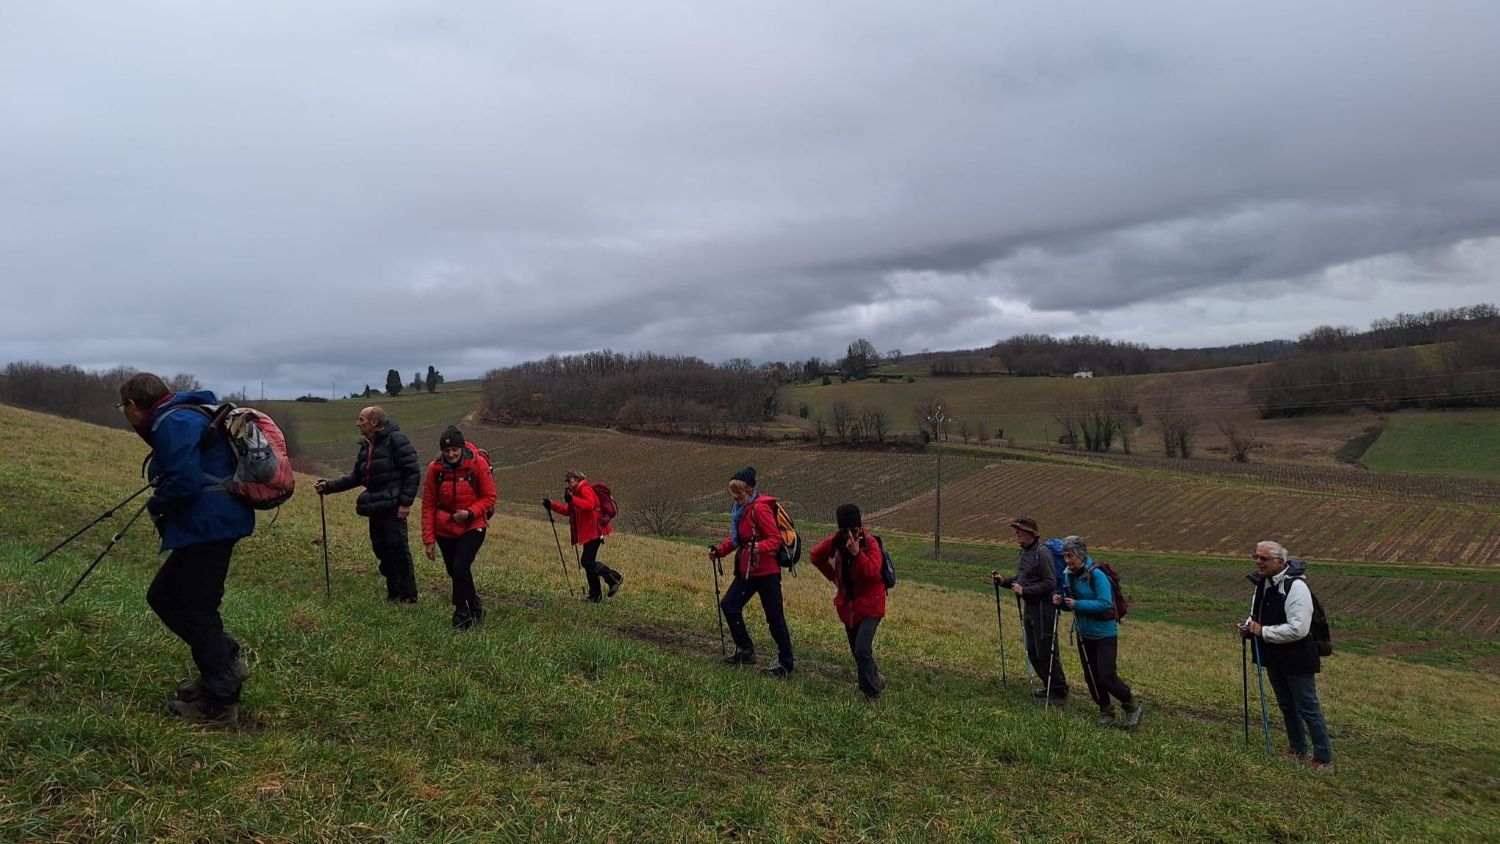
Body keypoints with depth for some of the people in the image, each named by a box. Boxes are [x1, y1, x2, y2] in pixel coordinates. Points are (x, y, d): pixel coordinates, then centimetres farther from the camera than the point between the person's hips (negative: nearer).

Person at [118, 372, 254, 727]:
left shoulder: (173, 422, -15)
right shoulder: (180, 416, 18)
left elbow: (184, 482, -23)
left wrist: (155, 506, -6)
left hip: (210, 527, -11)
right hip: (208, 525, 11)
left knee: (197, 612, -3)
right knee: (162, 597, 18)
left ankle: (220, 704, 6)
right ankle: (225, 663, 21)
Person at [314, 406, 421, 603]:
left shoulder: (395, 440, -10)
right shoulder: (366, 446, 17)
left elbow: (413, 471, -14)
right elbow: (356, 476, 22)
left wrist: (406, 502, -17)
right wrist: (329, 486, 12)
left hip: (393, 506, -9)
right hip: (375, 506, 9)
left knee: (398, 549, -7)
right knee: (381, 549, 11)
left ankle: (408, 597, 0)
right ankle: (394, 593, 21)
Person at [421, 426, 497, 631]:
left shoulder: (477, 464, -14)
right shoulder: (435, 468, -8)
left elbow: (489, 497, -6)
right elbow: (428, 505, -2)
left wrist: (470, 513, -22)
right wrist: (429, 538, -5)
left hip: (472, 527, -3)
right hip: (445, 529, 3)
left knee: (460, 569, -17)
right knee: (455, 572, 12)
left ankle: (462, 615, -2)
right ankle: (475, 605, 36)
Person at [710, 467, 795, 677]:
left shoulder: (760, 508, -17)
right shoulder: (739, 509, 10)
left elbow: (775, 539, -19)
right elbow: (736, 539, 20)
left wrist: (758, 547, -36)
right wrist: (719, 550, 7)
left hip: (766, 571, -9)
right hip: (746, 571, 9)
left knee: (774, 617, -2)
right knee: (729, 605, 10)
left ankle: (785, 664, 9)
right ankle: (745, 650, 25)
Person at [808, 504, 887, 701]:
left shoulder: (871, 544, -19)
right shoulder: (836, 542, -6)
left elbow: (873, 572, -34)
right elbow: (816, 556, 12)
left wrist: (856, 553, -43)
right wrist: (833, 576, 8)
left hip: (870, 605, -6)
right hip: (848, 606, 6)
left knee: (862, 650, -19)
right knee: (857, 650, 17)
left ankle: (872, 694, -3)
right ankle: (877, 678, 43)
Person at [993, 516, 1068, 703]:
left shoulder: (1042, 552, -17)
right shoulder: (1025, 551, 12)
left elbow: (1050, 584, -21)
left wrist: (1024, 591, -21)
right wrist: (1005, 581, 6)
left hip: (1044, 608, -10)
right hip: (1030, 607, 10)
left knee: (1046, 652, -4)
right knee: (1033, 652, 17)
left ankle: (1059, 693, 8)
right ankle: (1049, 687, 31)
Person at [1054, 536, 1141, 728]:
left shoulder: (1096, 574, -21)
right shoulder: (1068, 575, 1)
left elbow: (1105, 604, -27)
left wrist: (1077, 604, -30)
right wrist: (1061, 602, -10)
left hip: (1104, 633, -7)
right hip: (1084, 633, 7)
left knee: (1106, 676, -8)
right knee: (1091, 676, 11)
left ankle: (1132, 706, 15)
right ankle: (1106, 710, 29)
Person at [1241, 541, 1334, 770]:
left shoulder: (1296, 587, -23)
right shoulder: (1262, 583, 5)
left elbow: (1298, 629, -29)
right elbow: (1257, 614, 21)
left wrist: (1263, 631, -22)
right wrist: (1249, 625, -1)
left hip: (1297, 660, -9)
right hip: (1274, 658, 9)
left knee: (1308, 709, 0)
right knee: (1287, 707, 20)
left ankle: (1324, 759, 13)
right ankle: (1298, 751, 34)